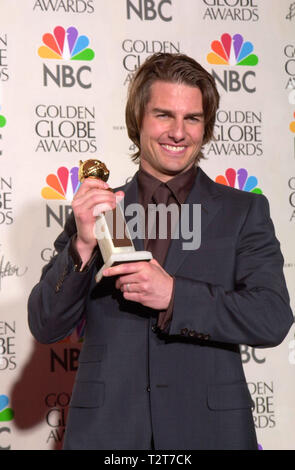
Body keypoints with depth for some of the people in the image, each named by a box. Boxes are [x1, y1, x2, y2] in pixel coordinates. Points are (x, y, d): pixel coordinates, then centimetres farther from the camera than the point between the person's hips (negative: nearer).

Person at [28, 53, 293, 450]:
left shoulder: (244, 212, 1)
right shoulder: (95, 209, 4)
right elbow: (45, 327, -1)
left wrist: (174, 295, -21)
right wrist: (83, 246, -17)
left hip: (207, 429, 0)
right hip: (107, 431, 1)